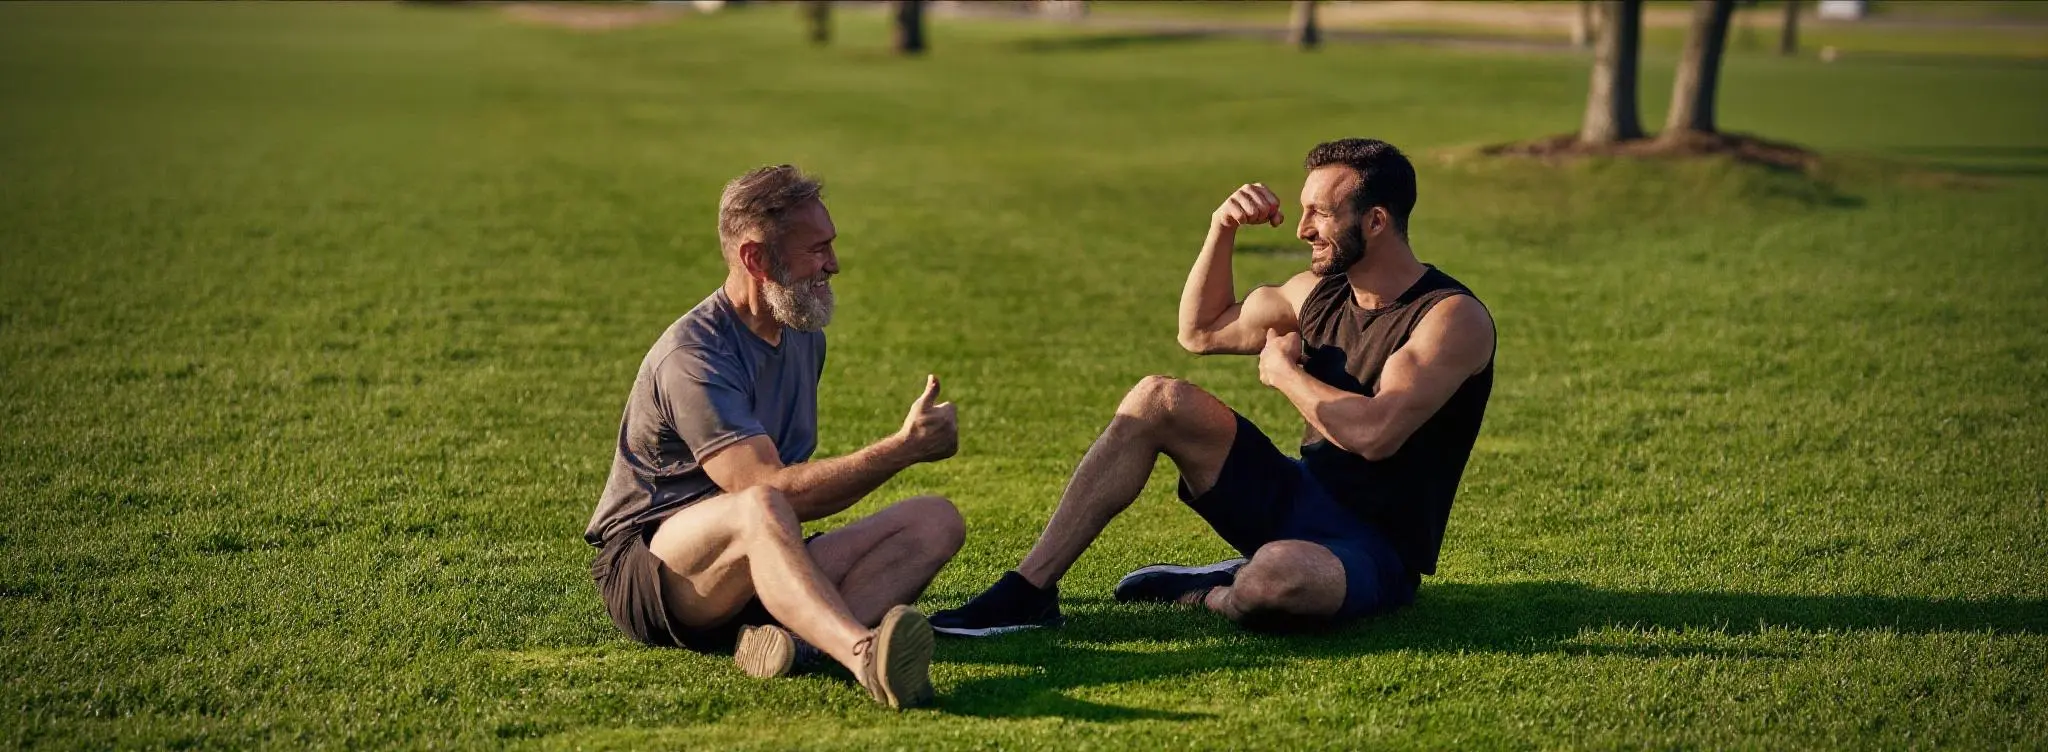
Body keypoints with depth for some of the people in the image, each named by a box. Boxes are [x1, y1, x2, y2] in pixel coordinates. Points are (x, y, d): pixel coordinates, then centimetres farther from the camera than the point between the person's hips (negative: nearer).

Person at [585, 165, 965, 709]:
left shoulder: (804, 333, 12)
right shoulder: (692, 357, -18)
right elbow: (772, 491, -27)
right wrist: (904, 448, -24)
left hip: (754, 568, 8)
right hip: (647, 569, -8)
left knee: (936, 520, -12)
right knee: (760, 510, -41)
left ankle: (795, 638, -38)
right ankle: (865, 656, -65)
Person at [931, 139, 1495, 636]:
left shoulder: (1452, 317, -16)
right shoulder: (1320, 292, 7)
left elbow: (1374, 433, -30)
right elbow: (1200, 331, 19)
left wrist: (1284, 371, -13)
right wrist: (1222, 232, 4)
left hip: (1374, 554, -7)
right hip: (1299, 501, 7)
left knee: (1278, 576, -43)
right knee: (1158, 400, -9)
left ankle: (1208, 593, -5)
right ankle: (1030, 590, -11)